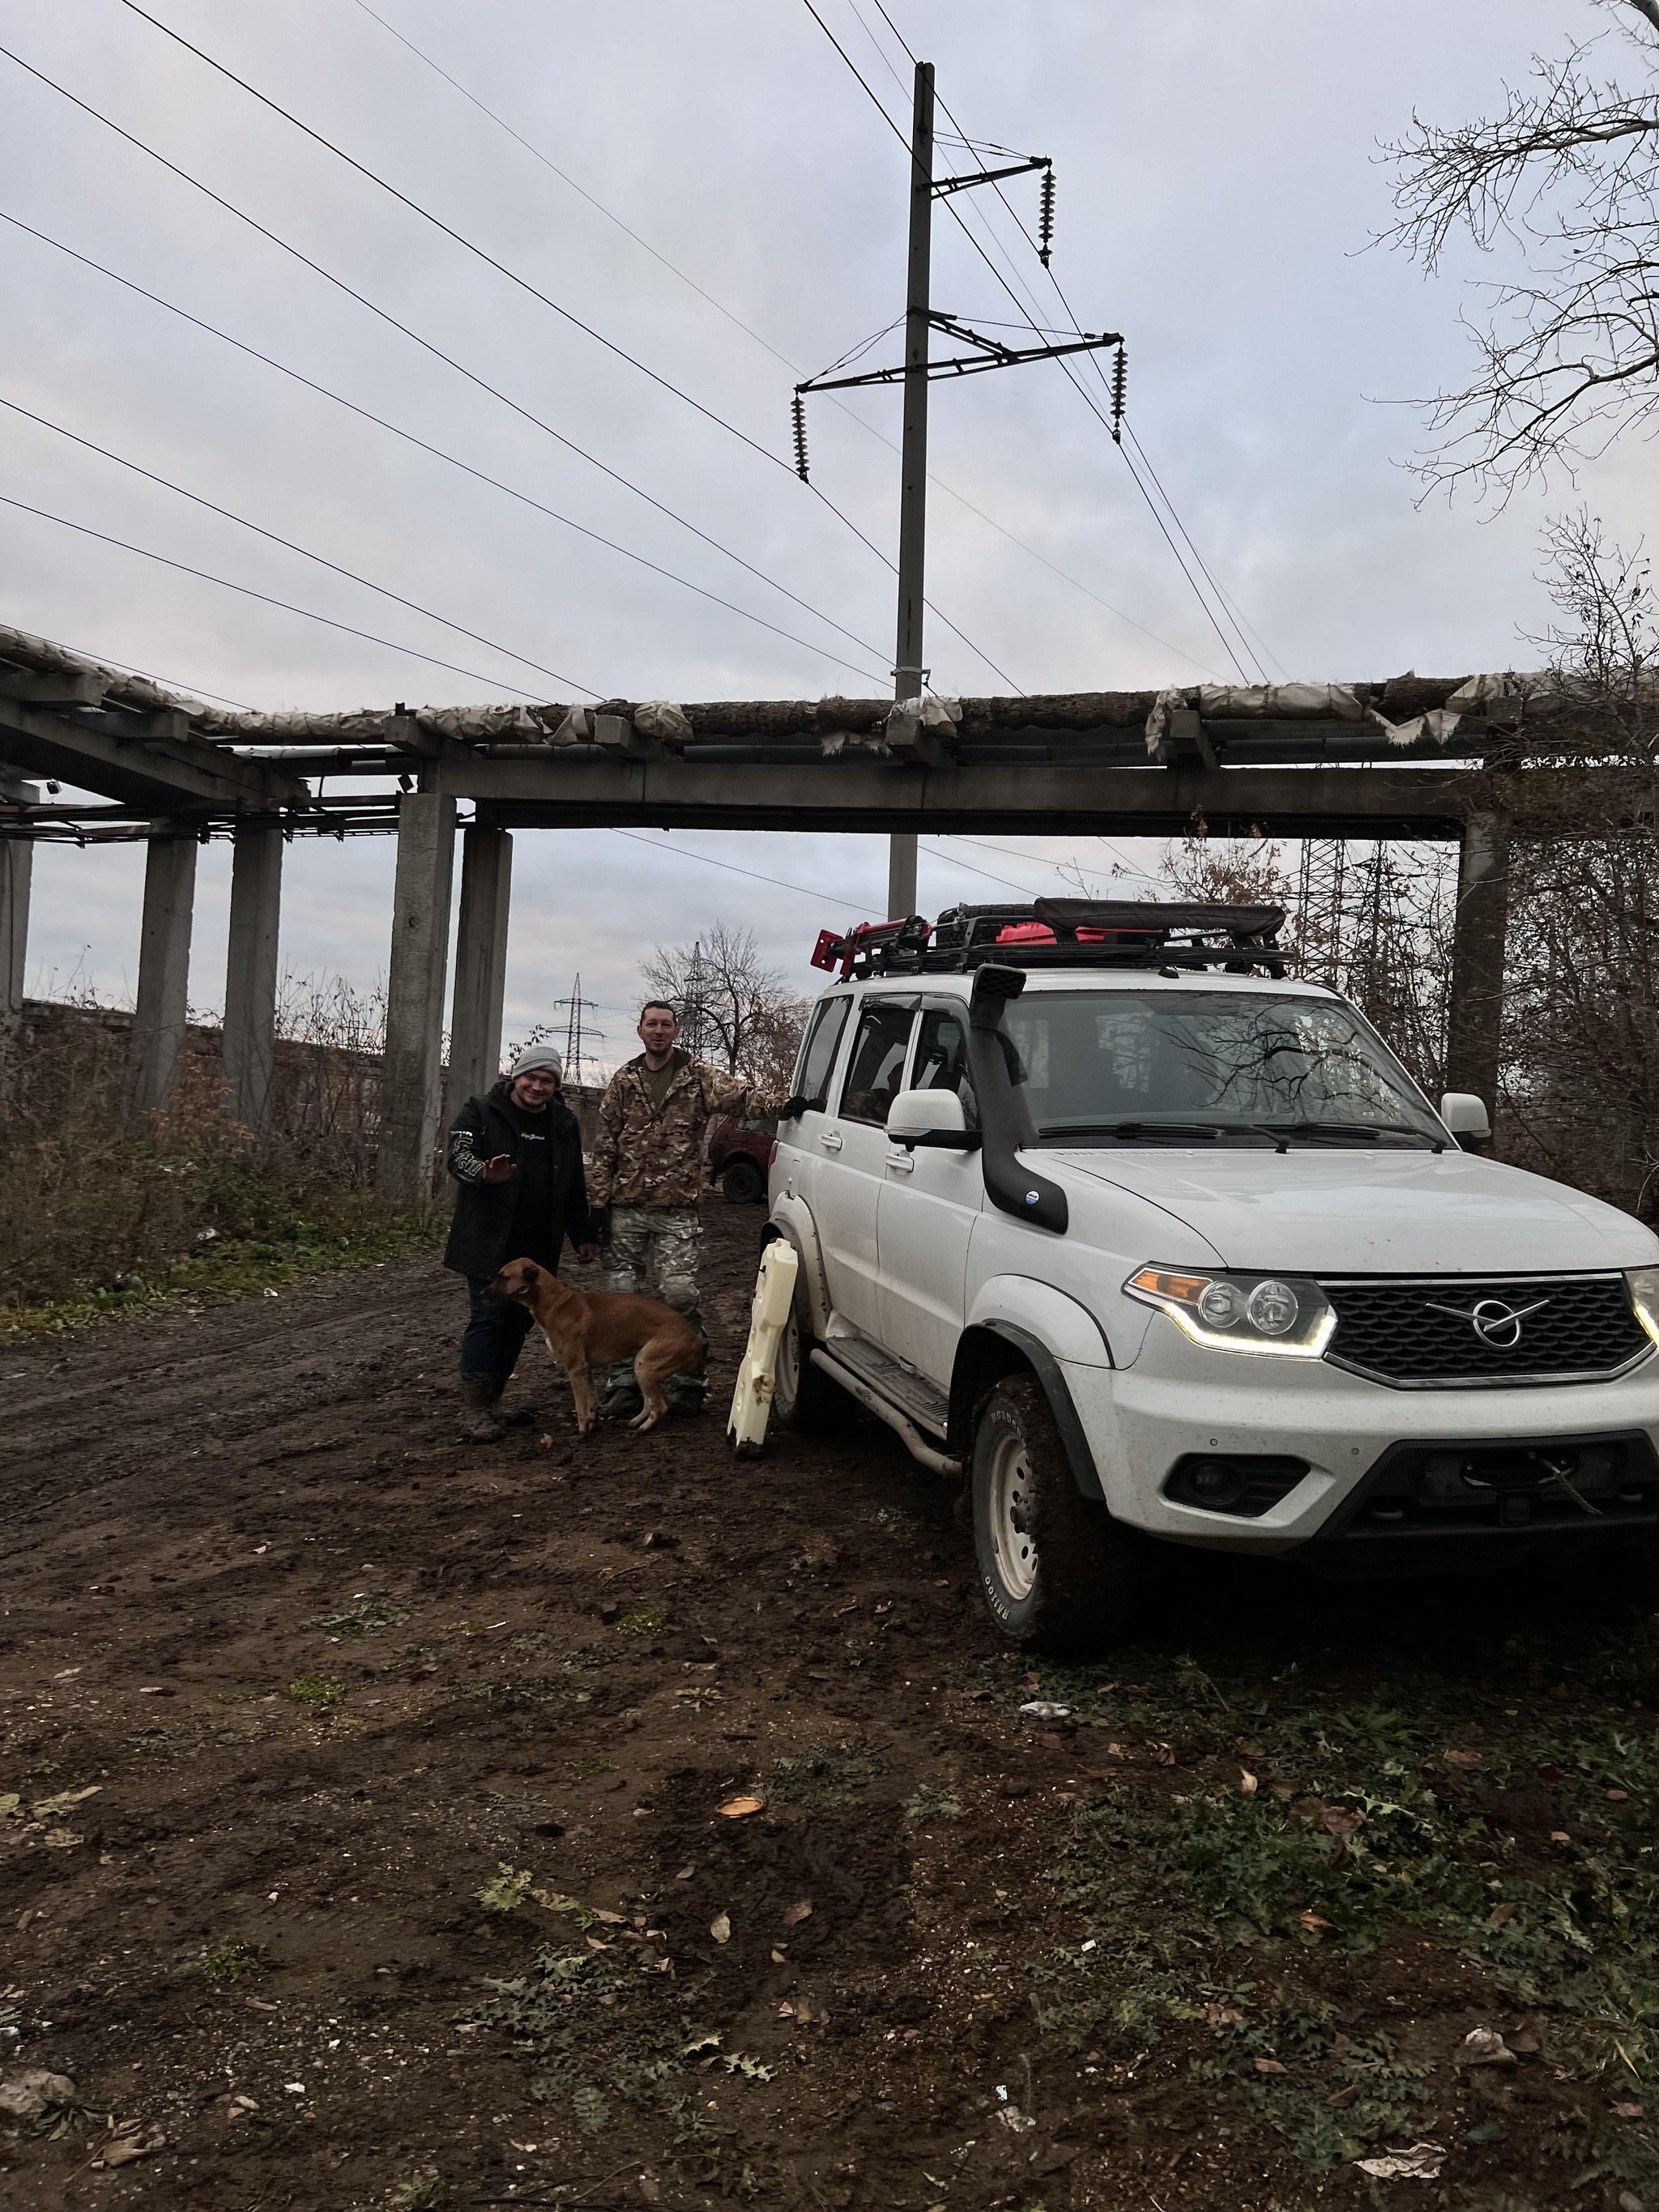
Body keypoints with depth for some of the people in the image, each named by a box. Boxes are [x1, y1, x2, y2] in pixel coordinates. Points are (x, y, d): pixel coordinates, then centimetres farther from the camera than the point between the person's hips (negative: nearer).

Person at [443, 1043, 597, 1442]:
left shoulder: (563, 1124, 12)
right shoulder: (481, 1112, -2)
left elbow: (574, 1186, 19)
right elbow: (458, 1155, -15)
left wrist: (582, 1235, 18)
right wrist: (485, 1172, -37)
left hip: (538, 1246, 5)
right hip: (488, 1242, -5)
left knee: (517, 1321, 8)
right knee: (488, 1316, -10)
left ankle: (491, 1399, 19)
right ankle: (473, 1408, -5)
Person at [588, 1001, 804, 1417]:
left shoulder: (698, 1076, 3)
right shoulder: (623, 1081, 9)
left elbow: (738, 1095, -14)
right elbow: (605, 1147, 10)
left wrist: (779, 1103, -33)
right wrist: (599, 1201, 3)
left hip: (677, 1211, -2)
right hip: (625, 1209, 2)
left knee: (679, 1296, -7)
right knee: (622, 1297, 4)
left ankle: (688, 1382, 7)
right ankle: (624, 1383, 15)